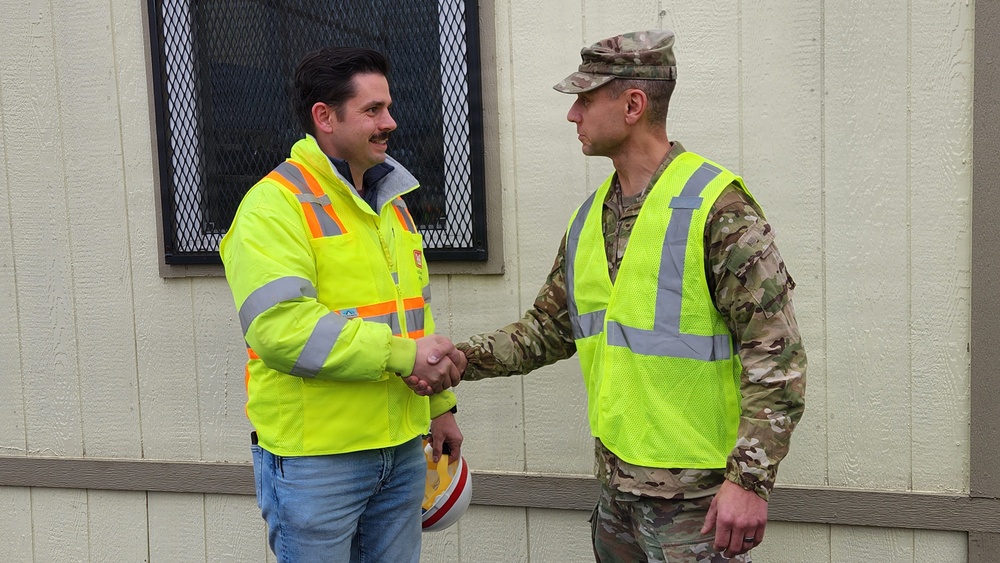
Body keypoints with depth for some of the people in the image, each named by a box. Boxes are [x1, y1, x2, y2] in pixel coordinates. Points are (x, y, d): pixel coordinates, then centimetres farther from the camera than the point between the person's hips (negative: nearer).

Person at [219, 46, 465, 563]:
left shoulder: (390, 201, 14)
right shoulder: (275, 204, -13)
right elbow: (279, 326, -24)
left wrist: (439, 405, 19)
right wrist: (400, 354, -23)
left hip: (402, 449, 7)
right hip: (313, 458, -7)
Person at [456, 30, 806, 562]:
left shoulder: (717, 208, -15)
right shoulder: (590, 217, 7)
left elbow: (775, 354, -17)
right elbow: (549, 328, 14)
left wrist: (750, 479, -21)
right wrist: (462, 358, 1)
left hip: (697, 495, -7)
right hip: (615, 484, 7)